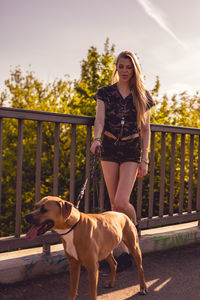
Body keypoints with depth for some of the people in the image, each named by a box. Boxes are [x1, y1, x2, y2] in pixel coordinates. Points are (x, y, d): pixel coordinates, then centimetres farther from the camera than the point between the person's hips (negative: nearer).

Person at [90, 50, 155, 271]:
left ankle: (134, 226, 19)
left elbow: (145, 129, 4)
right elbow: (99, 119, -8)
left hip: (131, 151, -2)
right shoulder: (105, 93, 5)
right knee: (114, 204, 4)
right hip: (109, 149, 2)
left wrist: (144, 160, -2)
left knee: (121, 201, -15)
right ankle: (125, 250, 16)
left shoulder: (142, 96, 4)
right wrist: (96, 139, -29)